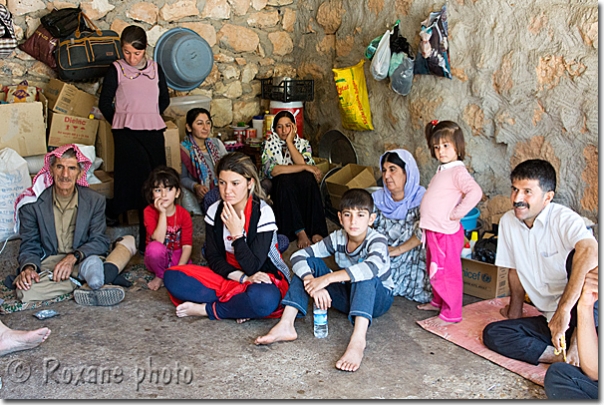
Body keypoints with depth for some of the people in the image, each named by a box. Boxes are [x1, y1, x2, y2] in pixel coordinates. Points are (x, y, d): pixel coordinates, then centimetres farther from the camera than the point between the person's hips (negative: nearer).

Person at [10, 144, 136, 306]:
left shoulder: (95, 200, 1)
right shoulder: (32, 204, -1)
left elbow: (100, 241, -5)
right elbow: (29, 246, 0)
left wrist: (73, 257, -24)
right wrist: (29, 267, -24)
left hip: (83, 261, 2)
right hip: (48, 264, -1)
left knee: (129, 241, -15)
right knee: (24, 291, -33)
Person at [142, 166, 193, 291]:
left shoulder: (184, 214, -9)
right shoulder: (149, 211, -12)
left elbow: (187, 245, -14)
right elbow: (158, 240, -25)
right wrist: (162, 213, -29)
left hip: (177, 257, 1)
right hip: (157, 258, -1)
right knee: (155, 247, -36)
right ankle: (160, 276, -7)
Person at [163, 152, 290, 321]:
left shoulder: (263, 213, -18)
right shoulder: (214, 211, -4)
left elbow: (253, 268, -19)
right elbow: (214, 258, -5)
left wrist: (237, 233, -26)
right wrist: (242, 277, -20)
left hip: (265, 277, -4)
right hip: (228, 275, 5)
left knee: (264, 299, -41)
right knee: (172, 277, -14)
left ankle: (206, 309, -15)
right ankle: (238, 304, -18)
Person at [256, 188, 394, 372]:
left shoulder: (377, 240, -23)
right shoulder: (337, 238, -11)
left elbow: (372, 267, -47)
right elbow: (298, 256, -17)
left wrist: (327, 278, -50)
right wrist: (313, 284, -35)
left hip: (377, 299, -4)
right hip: (347, 297, 5)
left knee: (363, 274, -36)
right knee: (311, 263, -12)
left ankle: (358, 340, -52)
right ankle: (286, 326, -22)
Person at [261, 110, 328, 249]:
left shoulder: (303, 144, 9)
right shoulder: (270, 145, 2)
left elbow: (302, 163, -13)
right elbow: (272, 170, -18)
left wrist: (289, 142, -10)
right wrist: (304, 167, -19)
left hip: (302, 193, 2)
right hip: (280, 192, -1)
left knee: (307, 177, -31)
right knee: (285, 179, -34)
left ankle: (316, 231, -32)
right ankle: (300, 232, -37)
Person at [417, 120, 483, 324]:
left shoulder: (458, 171, -15)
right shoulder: (442, 170, 12)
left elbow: (475, 192, -31)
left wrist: (456, 214, -23)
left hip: (446, 233, -9)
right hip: (433, 231, 9)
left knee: (448, 273, 1)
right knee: (435, 272, 22)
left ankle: (451, 314, 12)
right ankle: (438, 302, 40)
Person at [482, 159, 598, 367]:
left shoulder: (564, 219, -17)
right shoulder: (508, 222, 3)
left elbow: (590, 251, -40)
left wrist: (563, 311, -43)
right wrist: (514, 312, 24)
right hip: (550, 319, 6)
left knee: (576, 259, -32)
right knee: (492, 334, -11)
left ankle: (579, 343, -23)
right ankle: (564, 357, -19)